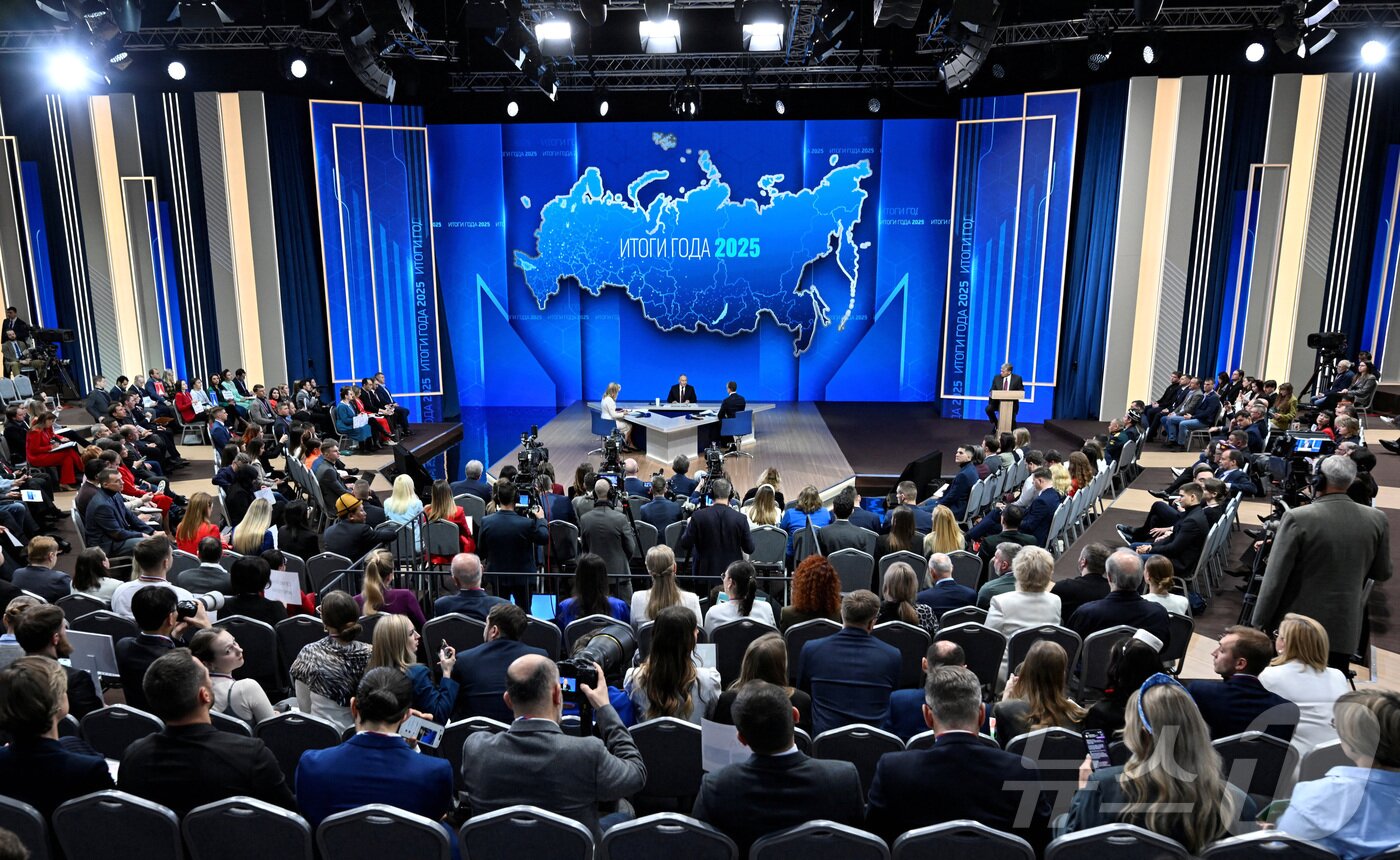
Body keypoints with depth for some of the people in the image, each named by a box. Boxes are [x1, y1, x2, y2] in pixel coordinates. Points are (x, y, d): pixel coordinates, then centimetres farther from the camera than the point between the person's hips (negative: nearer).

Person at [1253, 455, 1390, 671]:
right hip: (1345, 628, 3)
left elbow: (1274, 579, -14)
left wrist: (1259, 624, -4)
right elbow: (1383, 573, 11)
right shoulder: (1377, 519, -3)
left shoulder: (1297, 518, -16)